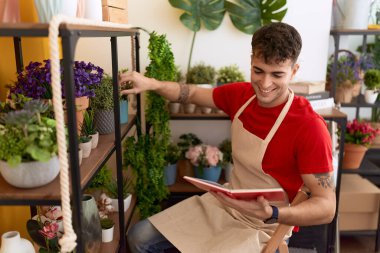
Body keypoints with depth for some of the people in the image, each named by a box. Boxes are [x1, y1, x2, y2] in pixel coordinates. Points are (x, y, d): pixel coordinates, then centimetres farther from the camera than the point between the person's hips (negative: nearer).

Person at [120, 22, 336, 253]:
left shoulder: (309, 127, -24)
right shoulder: (241, 95, -6)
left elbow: (327, 208, -21)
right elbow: (194, 94, 9)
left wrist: (270, 214, -38)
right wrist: (151, 84, -8)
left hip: (263, 228, -5)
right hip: (224, 204, 6)